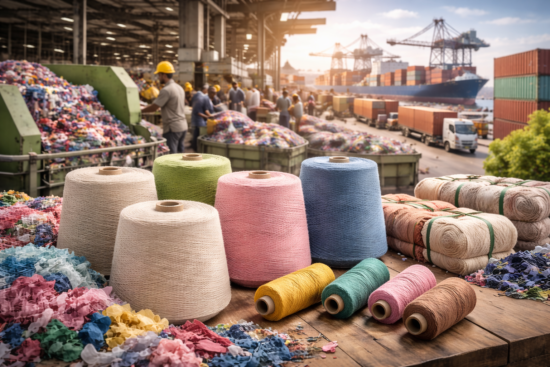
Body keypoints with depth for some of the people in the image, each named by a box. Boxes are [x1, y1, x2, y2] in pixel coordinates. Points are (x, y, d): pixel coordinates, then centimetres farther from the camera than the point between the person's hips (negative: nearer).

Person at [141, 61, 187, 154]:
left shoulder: (166, 90, -15)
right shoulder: (179, 87, 13)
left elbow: (154, 107, -14)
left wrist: (140, 110, -1)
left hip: (172, 128, -9)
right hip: (183, 126, 9)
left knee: (171, 156, -6)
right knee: (180, 153, 13)